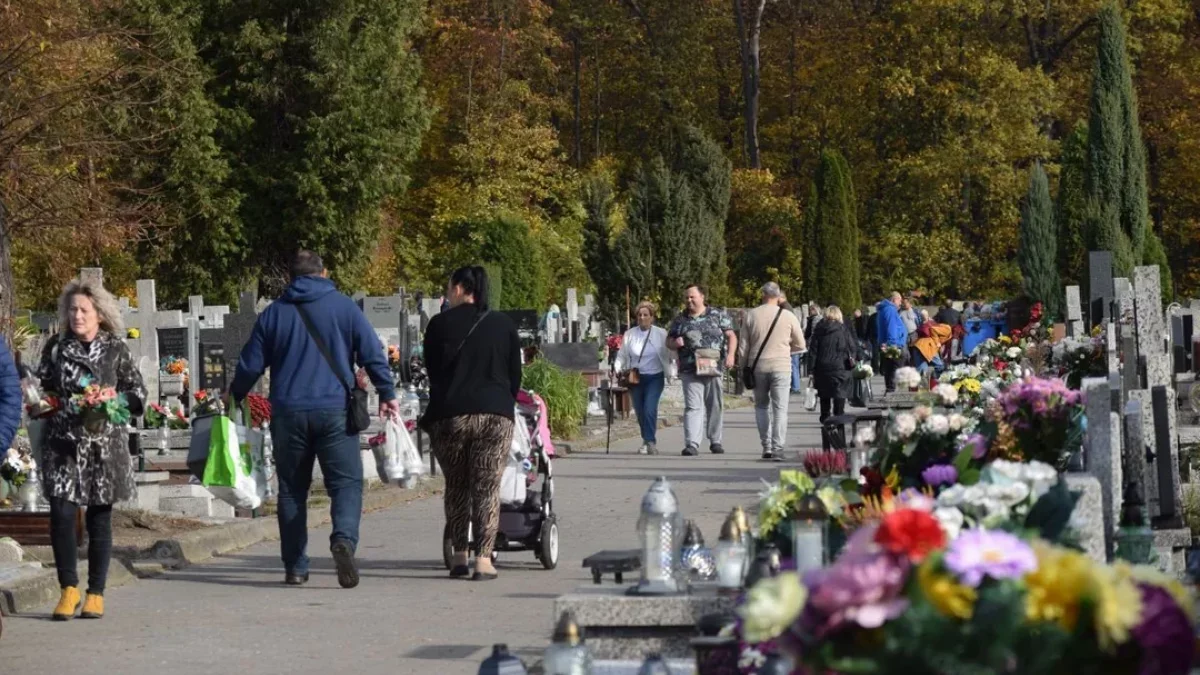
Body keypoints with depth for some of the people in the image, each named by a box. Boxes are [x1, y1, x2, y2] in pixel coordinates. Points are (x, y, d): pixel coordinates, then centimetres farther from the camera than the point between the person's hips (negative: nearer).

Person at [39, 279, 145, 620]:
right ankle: (69, 588, 5)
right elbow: (41, 388, 19)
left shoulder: (115, 349, 3)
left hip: (104, 445, -1)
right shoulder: (56, 347, 8)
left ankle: (96, 593, 13)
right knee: (61, 513, -10)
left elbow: (137, 391, 6)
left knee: (99, 518, 3)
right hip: (63, 443, 1)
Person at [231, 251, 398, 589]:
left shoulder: (273, 313, 8)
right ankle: (344, 539, -29)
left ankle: (295, 567, 7)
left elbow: (250, 365, 10)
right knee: (346, 482, -1)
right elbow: (373, 354, -1)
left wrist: (234, 398, 26)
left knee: (292, 489, 9)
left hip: (288, 412, 2)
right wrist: (387, 394, 9)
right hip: (335, 411, -2)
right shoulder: (344, 307, 3)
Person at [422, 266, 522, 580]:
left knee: (456, 486, 10)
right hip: (495, 415, 1)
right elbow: (515, 375, 10)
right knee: (488, 487, 0)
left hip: (450, 414, -1)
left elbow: (433, 374, 6)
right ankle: (484, 558, -8)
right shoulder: (504, 325, 8)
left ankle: (459, 556, 10)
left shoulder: (440, 324, 2)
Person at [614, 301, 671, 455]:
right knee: (639, 412, 6)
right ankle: (647, 441, 22)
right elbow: (621, 356, 9)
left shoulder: (661, 334, 0)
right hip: (635, 378, 3)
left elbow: (668, 355, 1)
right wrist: (617, 369, -8)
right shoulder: (629, 334, 6)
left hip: (654, 377, -3)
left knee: (649, 409, -19)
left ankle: (650, 442, -14)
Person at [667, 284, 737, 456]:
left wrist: (731, 355, -10)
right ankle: (692, 444, -16)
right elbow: (669, 342, 19)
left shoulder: (718, 315, 8)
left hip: (714, 367, -1)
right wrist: (675, 343, -5)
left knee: (715, 405, 5)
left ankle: (715, 441, 17)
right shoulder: (680, 320, 14)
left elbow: (731, 336, 5)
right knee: (693, 406, -9)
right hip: (690, 370, 1)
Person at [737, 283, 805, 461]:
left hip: (757, 366, 2)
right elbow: (800, 344, 6)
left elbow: (743, 345, 3)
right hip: (781, 366, -2)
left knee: (761, 406, 15)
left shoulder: (751, 315, 1)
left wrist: (743, 367, 13)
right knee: (780, 408, 0)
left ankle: (766, 446, 11)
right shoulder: (788, 316, -3)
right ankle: (777, 448, -9)